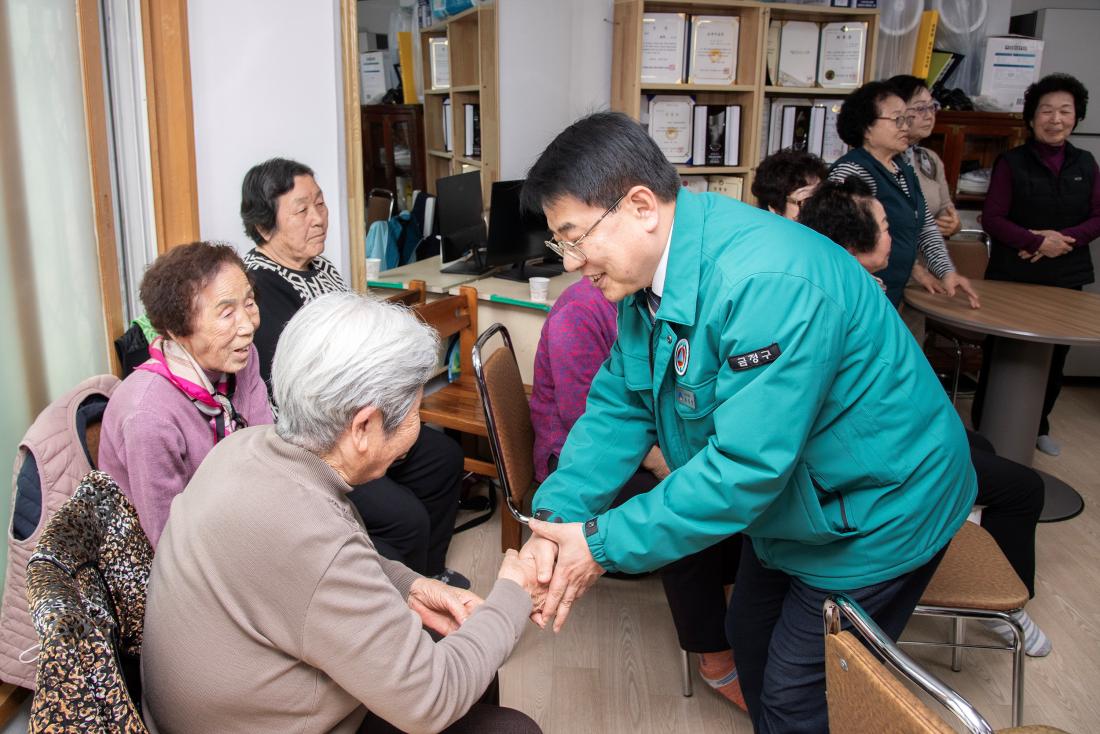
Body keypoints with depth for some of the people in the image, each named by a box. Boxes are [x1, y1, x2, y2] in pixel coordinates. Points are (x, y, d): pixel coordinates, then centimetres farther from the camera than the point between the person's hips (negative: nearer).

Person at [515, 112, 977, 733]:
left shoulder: (767, 282, -37)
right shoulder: (649, 271, -7)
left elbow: (746, 465, -36)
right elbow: (619, 406, -6)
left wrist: (604, 543, -30)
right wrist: (557, 517, -19)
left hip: (876, 514, -8)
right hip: (788, 503, 8)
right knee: (750, 643, 24)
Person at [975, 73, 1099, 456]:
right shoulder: (1011, 162, -4)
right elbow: (992, 217, -10)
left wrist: (1063, 238, -13)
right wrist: (1037, 242, -20)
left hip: (1067, 278, 4)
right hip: (1013, 277, -4)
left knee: (1054, 356, 11)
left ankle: (1038, 426, 28)